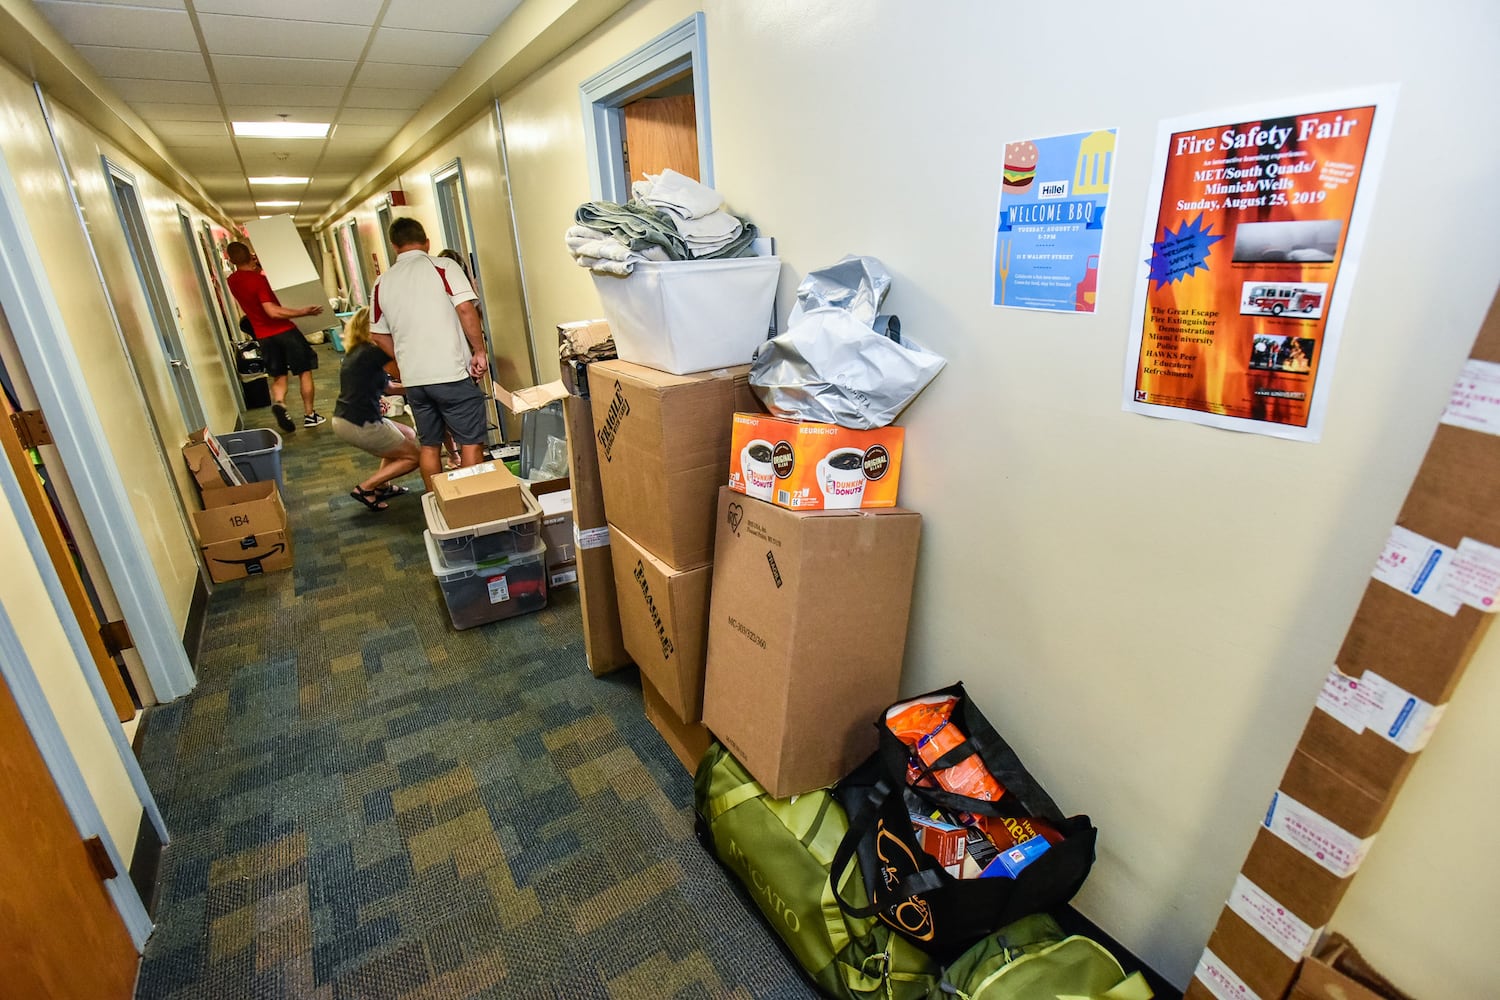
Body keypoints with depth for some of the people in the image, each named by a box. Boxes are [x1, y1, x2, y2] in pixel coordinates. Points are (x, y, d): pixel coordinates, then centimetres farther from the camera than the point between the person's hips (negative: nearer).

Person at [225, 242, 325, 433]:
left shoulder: (232, 281, 4)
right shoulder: (258, 280, -16)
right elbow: (273, 311, -24)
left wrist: (256, 268, 12)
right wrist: (303, 312, -23)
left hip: (264, 336, 6)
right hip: (284, 330, -6)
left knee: (278, 377, 14)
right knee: (304, 372, 6)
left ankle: (279, 403, -15)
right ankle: (309, 415, 6)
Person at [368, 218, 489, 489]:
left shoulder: (383, 282, 11)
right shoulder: (442, 266, -3)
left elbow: (378, 335, 15)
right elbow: (465, 308, -16)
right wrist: (479, 351, -8)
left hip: (412, 379, 5)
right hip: (452, 373, -5)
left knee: (429, 445, 15)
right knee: (471, 442, 4)